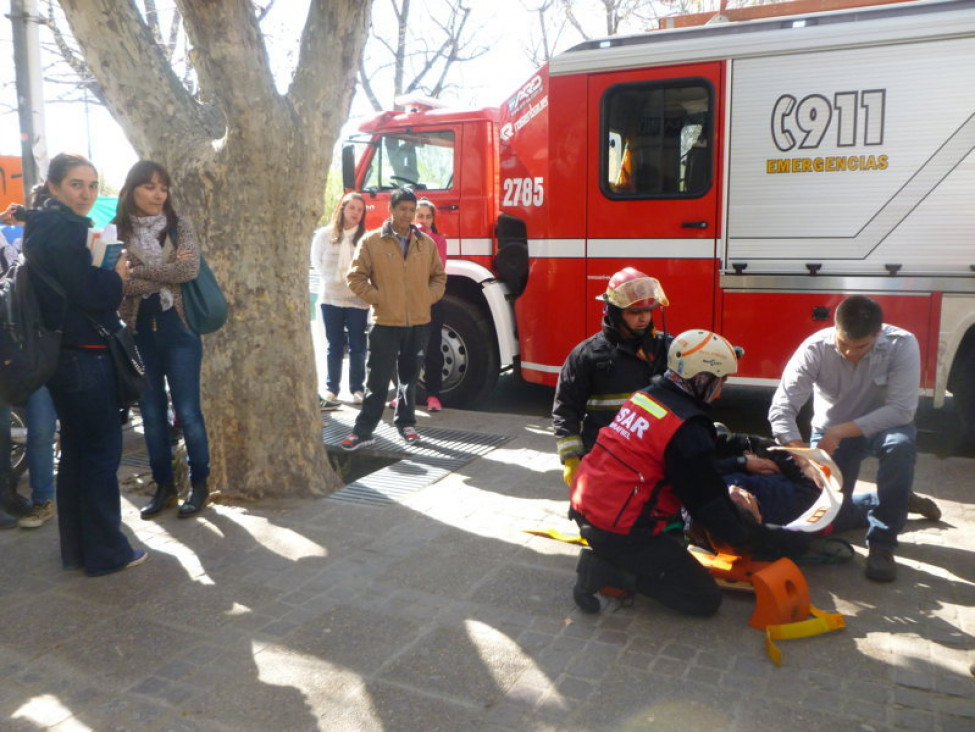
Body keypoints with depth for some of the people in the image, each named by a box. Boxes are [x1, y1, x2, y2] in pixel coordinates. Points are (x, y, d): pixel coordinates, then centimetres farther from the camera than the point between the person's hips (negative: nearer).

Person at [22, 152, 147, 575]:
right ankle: (106, 551, 8)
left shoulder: (42, 226, 14)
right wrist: (118, 276, -3)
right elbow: (91, 293, -20)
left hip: (64, 356, 10)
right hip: (85, 357, -10)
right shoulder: (66, 227, -15)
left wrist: (106, 275, 3)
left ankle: (76, 548, 25)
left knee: (76, 451, 15)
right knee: (102, 450, -1)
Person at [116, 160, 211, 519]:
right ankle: (163, 486, 23)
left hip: (177, 329, -2)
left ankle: (199, 485, 17)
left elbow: (190, 269, -14)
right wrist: (165, 272, -14)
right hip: (137, 333, 2)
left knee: (187, 411, 3)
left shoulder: (179, 225, 1)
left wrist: (138, 270, -11)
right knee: (151, 413, 10)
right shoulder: (116, 232, 1)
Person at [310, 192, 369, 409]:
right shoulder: (325, 235, 1)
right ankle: (331, 389, 15)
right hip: (330, 298, 1)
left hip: (358, 300, -1)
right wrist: (332, 279, -3)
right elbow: (317, 262, 6)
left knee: (357, 346, 5)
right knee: (335, 346, 9)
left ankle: (357, 389, 14)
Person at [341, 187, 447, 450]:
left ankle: (405, 422, 27)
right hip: (386, 323, -3)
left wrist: (428, 298, 0)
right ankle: (364, 430, 6)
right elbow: (356, 277, -1)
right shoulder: (371, 241, -2)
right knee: (377, 379, 0)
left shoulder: (426, 243, 7)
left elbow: (439, 276, 15)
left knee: (409, 376, 14)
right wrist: (378, 299, -8)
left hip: (419, 322, 3)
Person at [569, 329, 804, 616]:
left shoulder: (645, 396, 6)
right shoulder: (686, 428, -19)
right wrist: (770, 538, -2)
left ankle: (607, 556, 10)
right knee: (706, 599, 2)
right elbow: (711, 504, -13)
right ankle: (610, 570, -6)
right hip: (620, 532, -8)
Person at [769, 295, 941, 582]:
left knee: (900, 445, -38)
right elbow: (782, 407, -29)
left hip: (883, 426, -1)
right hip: (831, 432, 1)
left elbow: (901, 409, -29)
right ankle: (899, 502, 26)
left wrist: (841, 431, -37)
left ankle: (882, 544, -24)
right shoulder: (815, 348, -25)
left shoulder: (902, 345, -26)